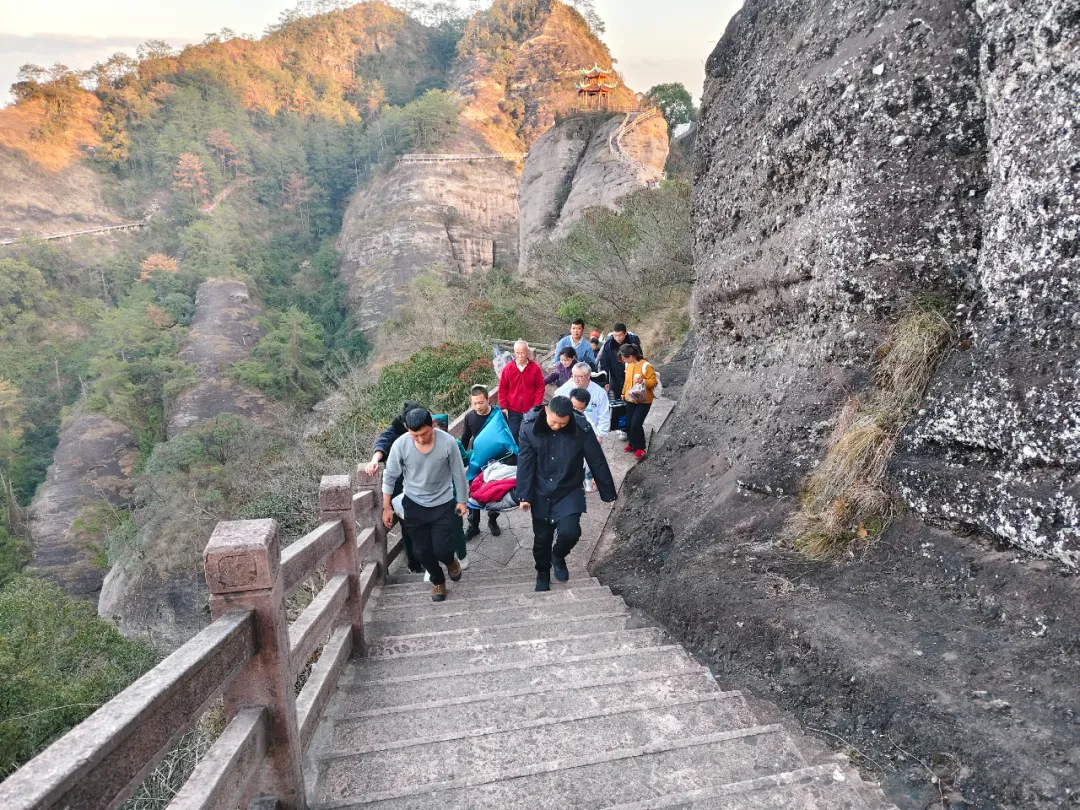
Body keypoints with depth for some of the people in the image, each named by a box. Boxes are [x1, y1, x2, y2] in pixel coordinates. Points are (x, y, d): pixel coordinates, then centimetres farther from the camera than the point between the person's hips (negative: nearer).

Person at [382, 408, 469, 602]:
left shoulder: (448, 442, -23)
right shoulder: (400, 445, -21)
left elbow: (458, 473, -8)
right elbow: (390, 477, -6)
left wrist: (462, 501, 0)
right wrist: (387, 507, -2)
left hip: (443, 504, -1)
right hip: (414, 505, 1)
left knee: (441, 548, -6)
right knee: (422, 550, 8)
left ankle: (451, 562, 32)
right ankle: (438, 581, 37)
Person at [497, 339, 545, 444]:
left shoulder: (535, 368, -4)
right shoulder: (508, 369, -2)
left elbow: (540, 388, 0)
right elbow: (502, 389, 3)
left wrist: (536, 407, -5)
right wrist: (503, 407, -1)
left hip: (530, 411, -1)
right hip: (512, 411, 1)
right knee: (512, 436, 4)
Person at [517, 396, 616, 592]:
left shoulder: (582, 428, -20)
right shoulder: (530, 427, -17)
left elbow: (597, 462, -9)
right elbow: (525, 463, -10)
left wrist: (607, 492, -1)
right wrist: (525, 495, -10)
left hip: (569, 492, -1)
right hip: (541, 493, 1)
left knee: (569, 532, -19)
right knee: (541, 538, 11)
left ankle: (558, 556, 17)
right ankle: (543, 572, 40)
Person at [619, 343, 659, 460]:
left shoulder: (646, 366, -19)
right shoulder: (628, 365, 3)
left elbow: (654, 381, -17)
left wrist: (643, 381, -34)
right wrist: (624, 393, 23)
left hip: (643, 401, -7)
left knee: (636, 424, -12)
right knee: (629, 424, 7)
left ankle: (640, 447, 5)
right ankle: (632, 444, 27)